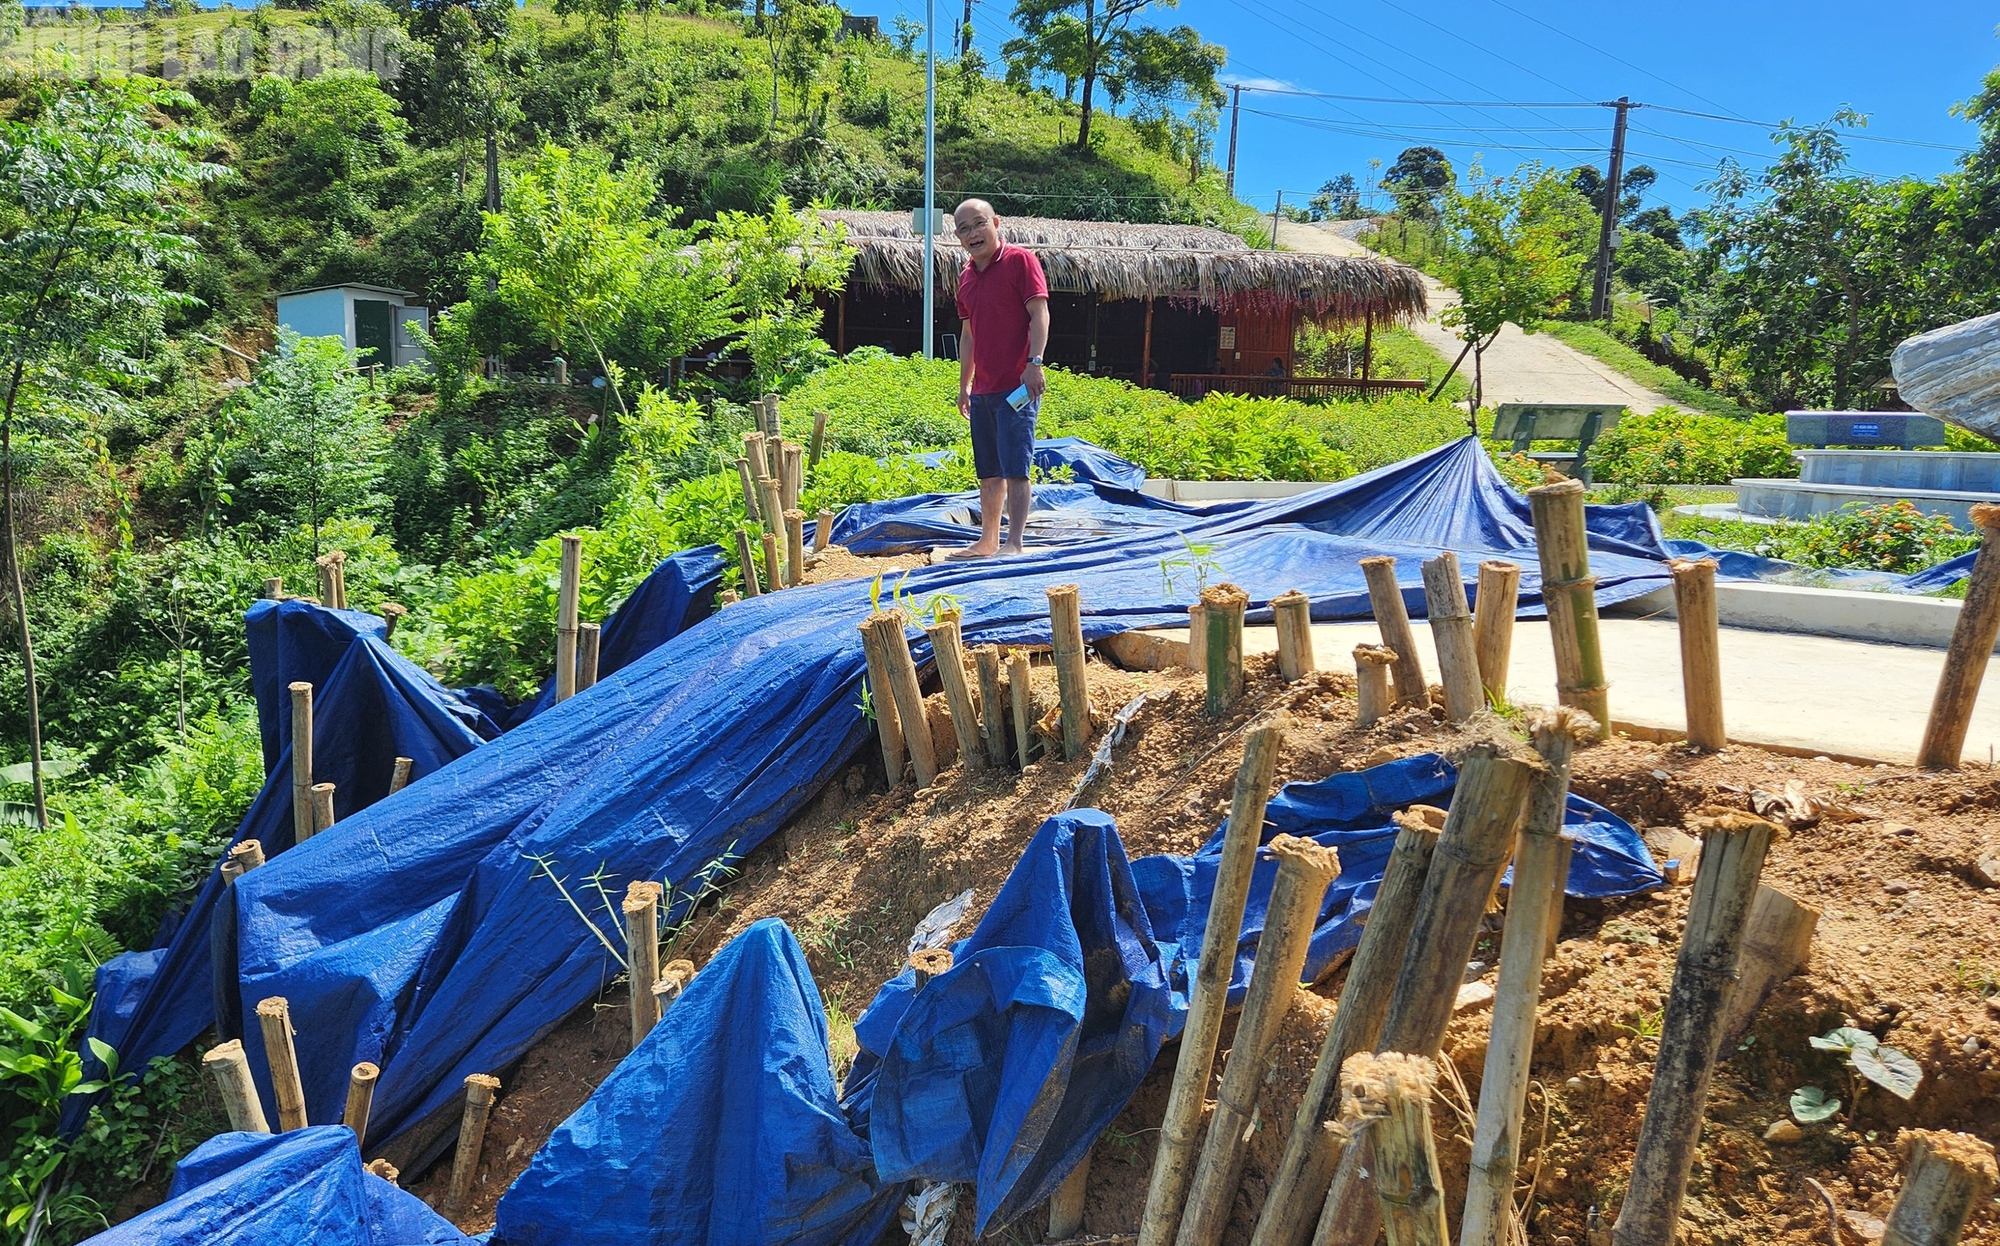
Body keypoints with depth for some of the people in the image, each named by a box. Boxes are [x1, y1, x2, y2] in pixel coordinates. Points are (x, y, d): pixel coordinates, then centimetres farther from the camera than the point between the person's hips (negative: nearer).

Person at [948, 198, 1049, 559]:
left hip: (1016, 387, -7)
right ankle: (987, 541, 22)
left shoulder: (1020, 260, -5)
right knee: (988, 471, 13)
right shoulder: (966, 275, 16)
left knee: (1014, 468, -9)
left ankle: (1014, 543, -9)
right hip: (982, 390, 7)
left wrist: (1034, 362, -23)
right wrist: (964, 384, 20)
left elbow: (1039, 314, -11)